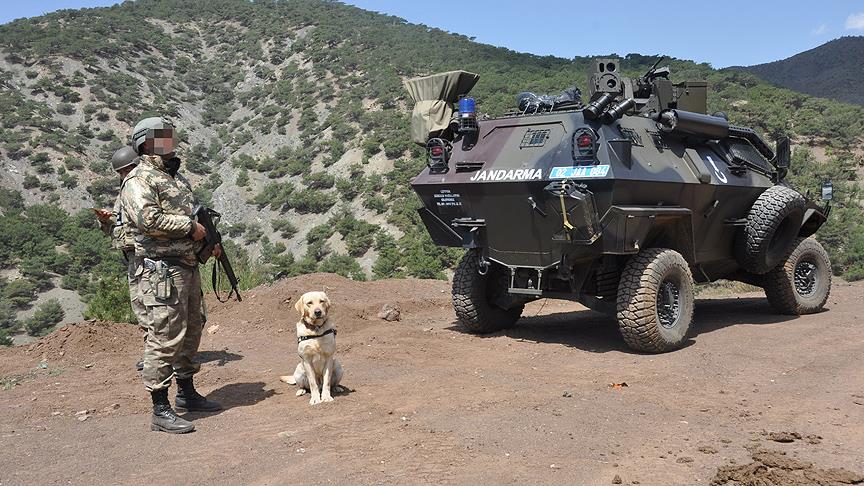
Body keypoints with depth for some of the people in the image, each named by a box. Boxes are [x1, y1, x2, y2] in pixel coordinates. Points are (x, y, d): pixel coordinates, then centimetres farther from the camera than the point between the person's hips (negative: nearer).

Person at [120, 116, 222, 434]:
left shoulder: (177, 177, 20)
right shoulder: (139, 180, -9)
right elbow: (148, 219, -24)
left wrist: (208, 240, 13)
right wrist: (189, 226, -16)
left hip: (188, 265, 10)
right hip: (161, 269, -10)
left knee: (190, 331, 18)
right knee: (165, 336, -9)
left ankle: (186, 393, 33)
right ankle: (161, 411, -3)